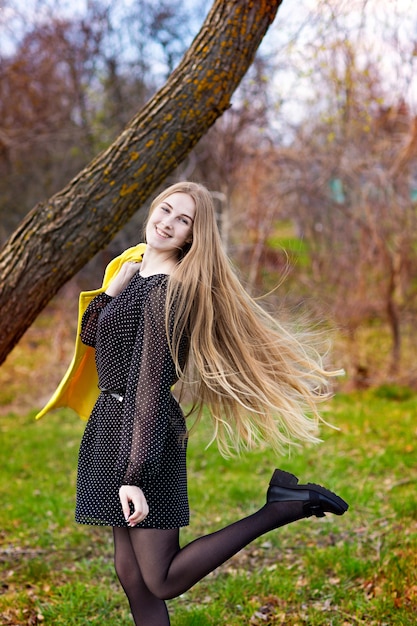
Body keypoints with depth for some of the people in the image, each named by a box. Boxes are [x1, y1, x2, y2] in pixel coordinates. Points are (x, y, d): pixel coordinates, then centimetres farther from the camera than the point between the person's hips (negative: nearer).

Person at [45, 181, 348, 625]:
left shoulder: (167, 290, -18)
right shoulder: (138, 275, 10)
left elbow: (149, 387, -23)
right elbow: (90, 335, 15)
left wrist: (134, 474, -25)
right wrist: (116, 283, 3)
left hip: (142, 434, -9)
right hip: (113, 426, 9)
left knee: (162, 582, -3)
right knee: (131, 574, 13)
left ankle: (284, 506, -2)